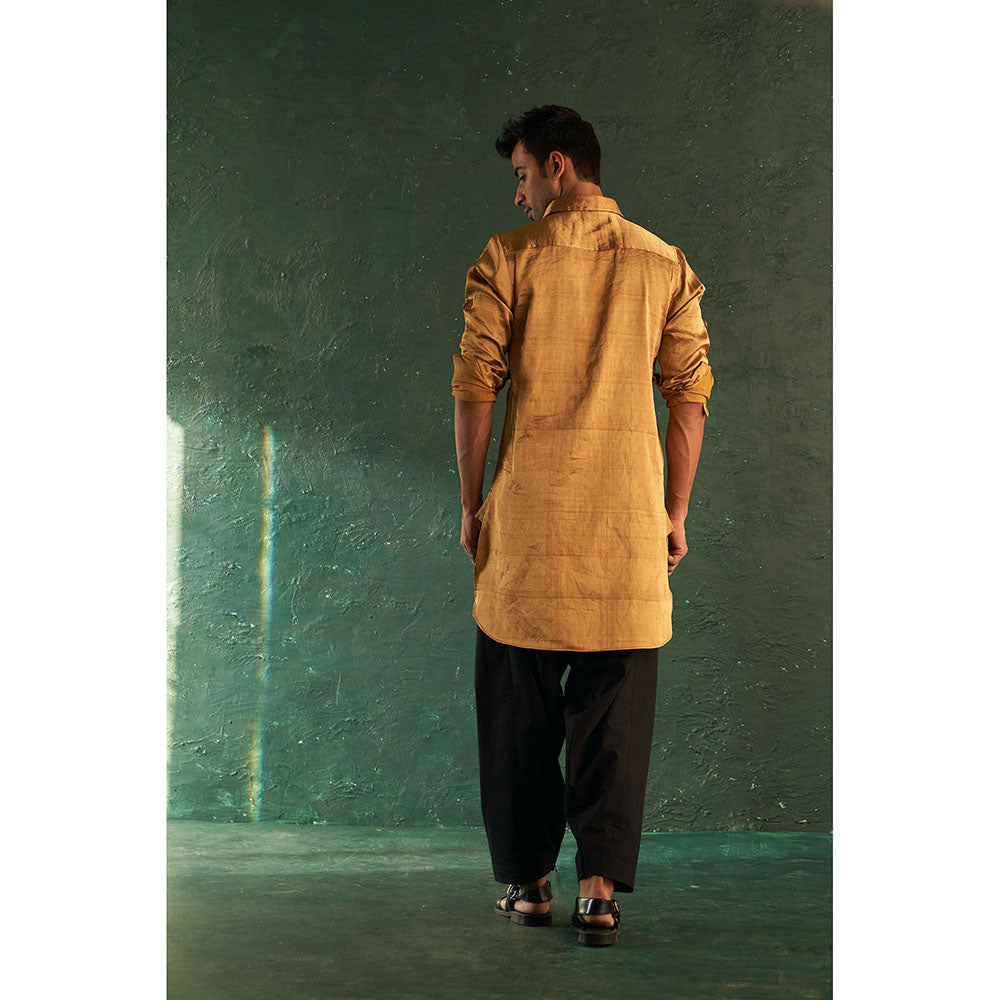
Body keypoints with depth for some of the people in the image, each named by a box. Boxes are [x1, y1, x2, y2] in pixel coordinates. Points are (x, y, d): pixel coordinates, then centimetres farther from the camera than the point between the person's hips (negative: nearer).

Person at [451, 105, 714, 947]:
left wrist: (472, 503, 6)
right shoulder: (665, 265, 6)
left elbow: (474, 388, -3)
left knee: (520, 707, 11)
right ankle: (601, 889, 1)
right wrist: (675, 513, 11)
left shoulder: (507, 259, 0)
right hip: (629, 518, 1)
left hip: (527, 515, -1)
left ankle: (528, 879, 16)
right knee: (614, 710, 5)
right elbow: (690, 398, 5)